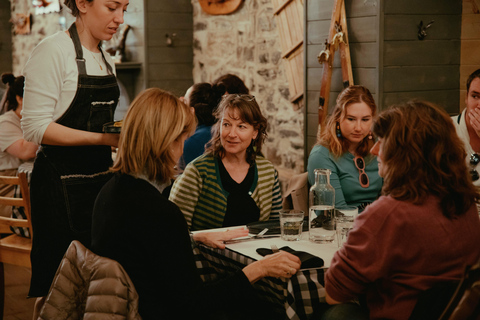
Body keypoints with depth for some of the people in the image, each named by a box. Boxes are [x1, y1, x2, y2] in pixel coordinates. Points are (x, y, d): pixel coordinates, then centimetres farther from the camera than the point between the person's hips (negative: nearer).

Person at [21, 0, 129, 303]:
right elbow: (35, 127, -17)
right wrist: (103, 138, -21)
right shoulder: (53, 51, -10)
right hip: (62, 183, -7)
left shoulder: (107, 60, 15)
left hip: (101, 176, 7)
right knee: (58, 273, -3)